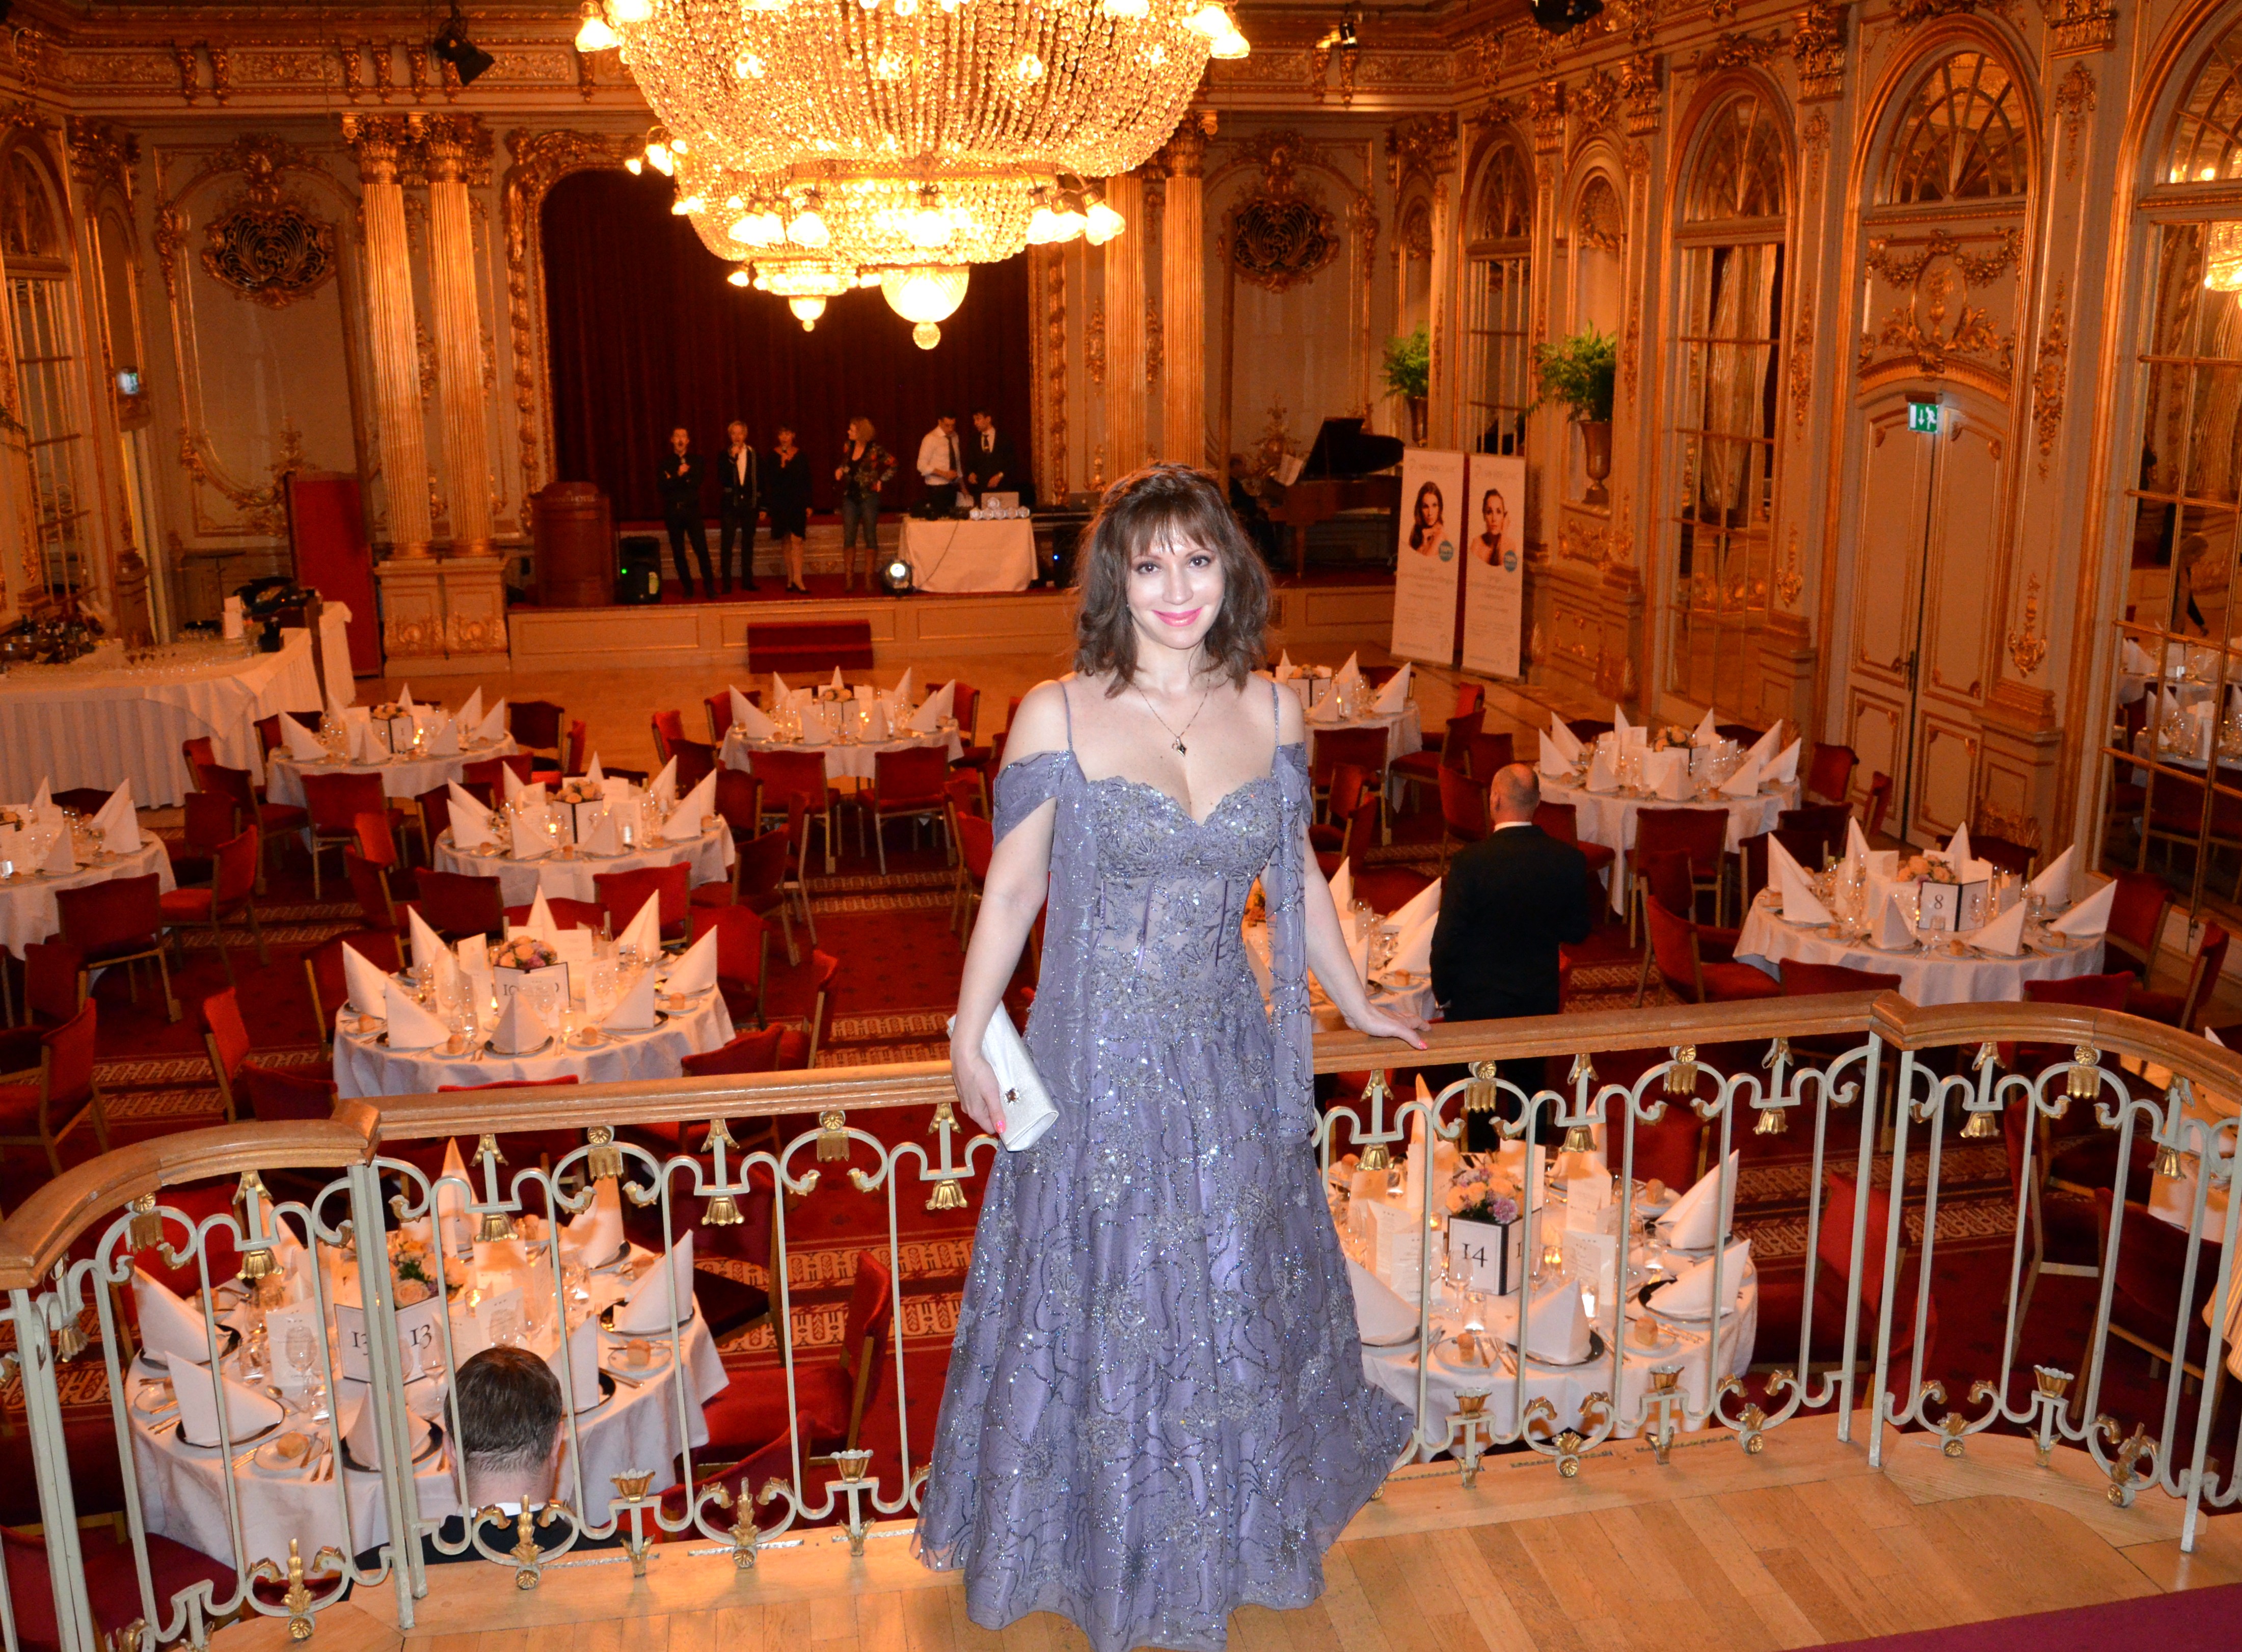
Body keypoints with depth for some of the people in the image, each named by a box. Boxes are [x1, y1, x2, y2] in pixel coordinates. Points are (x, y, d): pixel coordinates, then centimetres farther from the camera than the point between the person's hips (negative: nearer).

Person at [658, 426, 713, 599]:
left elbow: (697, 483, -6)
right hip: (673, 512, 1)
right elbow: (663, 486, -4)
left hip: (692, 509, -1)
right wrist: (680, 476, -14)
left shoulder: (696, 460, 9)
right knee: (678, 553, 3)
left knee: (702, 549, -10)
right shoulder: (665, 461, 8)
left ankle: (709, 586, -5)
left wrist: (674, 480, -9)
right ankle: (687, 588, 11)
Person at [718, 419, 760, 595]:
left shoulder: (753, 454, 5)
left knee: (748, 544, 9)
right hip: (730, 504, -2)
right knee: (726, 544, -5)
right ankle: (727, 583, -3)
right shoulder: (725, 455, 1)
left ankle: (747, 580, 17)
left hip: (749, 503, 2)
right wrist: (732, 458, -19)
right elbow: (722, 478, -12)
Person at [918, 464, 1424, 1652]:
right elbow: (1010, 888, -3)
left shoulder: (1269, 710, -1)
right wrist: (967, 1038, -3)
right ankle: (1121, 1556, 35)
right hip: (1098, 1064, -3)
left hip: (1230, 1062, 4)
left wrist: (1354, 1004, 20)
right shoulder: (1056, 716, -11)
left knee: (1237, 1298, 18)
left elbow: (1297, 877, 11)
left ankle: (1217, 1552, 44)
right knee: (1106, 1312, 10)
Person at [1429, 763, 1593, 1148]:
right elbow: (1577, 932, 0)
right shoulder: (1569, 860, -11)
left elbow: (1447, 941, -17)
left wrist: (1443, 996, -2)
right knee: (1530, 1088, 19)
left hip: (1478, 1005, -3)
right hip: (1540, 1001, 3)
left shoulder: (1469, 862, -22)